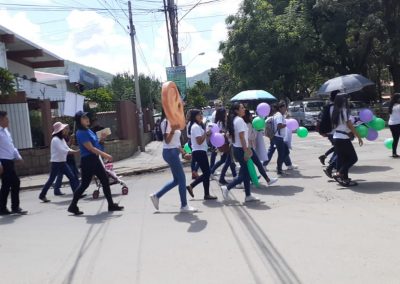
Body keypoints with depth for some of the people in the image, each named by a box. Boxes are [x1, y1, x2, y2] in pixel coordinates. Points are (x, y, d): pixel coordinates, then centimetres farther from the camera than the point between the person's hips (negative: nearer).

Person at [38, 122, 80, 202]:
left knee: (72, 177, 0)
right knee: (51, 179, 0)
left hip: (63, 162, 8)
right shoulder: (55, 140, -16)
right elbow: (63, 151, -24)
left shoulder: (62, 139, 12)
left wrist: (76, 151, -6)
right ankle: (42, 195, 14)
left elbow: (67, 149, 10)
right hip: (56, 163, -8)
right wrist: (76, 151, -25)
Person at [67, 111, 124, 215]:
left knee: (105, 181, 8)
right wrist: (105, 155, -23)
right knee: (85, 184, -1)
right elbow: (90, 148, -22)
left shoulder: (88, 130, 12)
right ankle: (73, 206, 14)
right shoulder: (81, 133, -16)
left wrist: (101, 139, 4)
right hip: (87, 161, -9)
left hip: (95, 159, 9)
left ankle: (111, 205, 16)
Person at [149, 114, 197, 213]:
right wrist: (173, 130, -35)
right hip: (170, 152, -10)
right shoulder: (166, 122, -13)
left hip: (174, 152, 10)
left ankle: (156, 196, 20)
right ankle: (184, 206, 5)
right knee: (182, 179, -4)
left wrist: (184, 153, 17)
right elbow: (167, 140, -20)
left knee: (177, 180, 12)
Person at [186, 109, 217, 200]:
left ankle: (191, 186, 16)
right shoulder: (196, 127, -14)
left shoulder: (198, 126, 18)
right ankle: (207, 194, 4)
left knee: (206, 173, 12)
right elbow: (199, 141, -22)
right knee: (207, 173, -4)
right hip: (199, 152, -10)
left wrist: (207, 135, 4)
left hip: (200, 152, 10)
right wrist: (206, 134, -13)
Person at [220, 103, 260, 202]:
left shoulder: (234, 120, 13)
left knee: (246, 173, 12)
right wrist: (246, 150, -21)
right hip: (240, 149, -10)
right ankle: (227, 188, -1)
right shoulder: (239, 120, -15)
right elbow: (241, 137, -21)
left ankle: (248, 196, 16)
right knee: (244, 174, -3)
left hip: (237, 149, 10)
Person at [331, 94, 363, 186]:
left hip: (336, 138, 8)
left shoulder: (335, 111, 10)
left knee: (342, 159, 10)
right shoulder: (344, 111, -13)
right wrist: (359, 137, -11)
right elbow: (350, 126, -15)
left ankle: (345, 179, 13)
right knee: (353, 158, 0)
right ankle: (339, 173, -10)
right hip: (344, 138, -8)